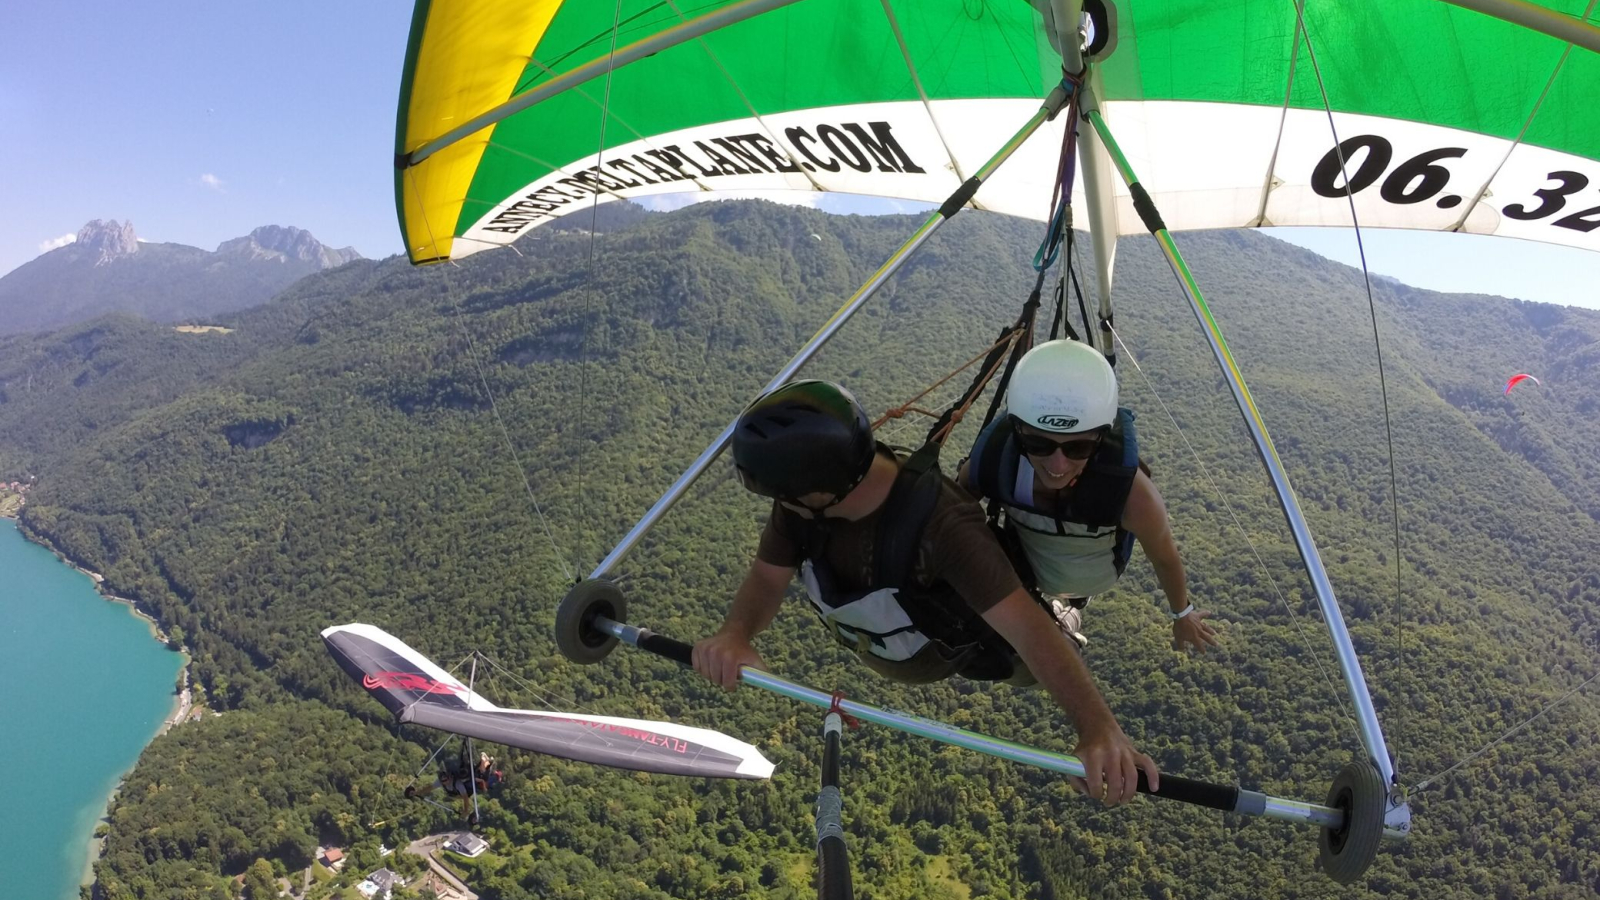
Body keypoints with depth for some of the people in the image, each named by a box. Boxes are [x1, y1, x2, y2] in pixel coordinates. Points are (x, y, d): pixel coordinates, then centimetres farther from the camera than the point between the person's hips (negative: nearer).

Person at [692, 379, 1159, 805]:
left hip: (955, 651, -4)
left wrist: (1099, 725, -66)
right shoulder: (805, 501, -32)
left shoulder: (941, 522, -48)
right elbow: (767, 577, -24)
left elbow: (1028, 629, -53)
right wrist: (734, 634, -46)